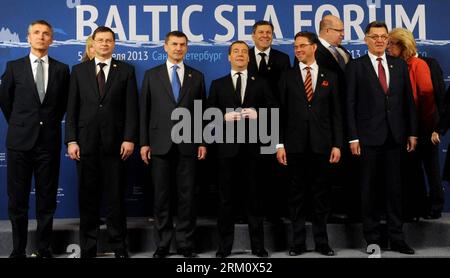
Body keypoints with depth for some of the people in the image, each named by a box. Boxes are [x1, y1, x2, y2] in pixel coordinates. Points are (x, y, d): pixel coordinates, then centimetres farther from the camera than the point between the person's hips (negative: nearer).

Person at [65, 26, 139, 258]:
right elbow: (72, 108, 5)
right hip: (85, 141, 1)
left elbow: (131, 108, 1)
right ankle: (88, 246, 17)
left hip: (115, 142, -1)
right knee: (87, 196, 7)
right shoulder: (79, 70, 9)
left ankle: (119, 245, 15)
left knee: (115, 196, 4)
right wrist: (71, 140, -3)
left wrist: (129, 138, -8)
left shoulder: (126, 70, 6)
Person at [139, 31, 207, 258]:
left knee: (187, 196, 3)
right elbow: (144, 111, 4)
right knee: (161, 196, 5)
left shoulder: (197, 76, 9)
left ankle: (186, 244, 12)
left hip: (187, 145, 0)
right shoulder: (152, 75, 7)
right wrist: (144, 142, -2)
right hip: (160, 144, 0)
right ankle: (163, 244, 14)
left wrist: (203, 142, 1)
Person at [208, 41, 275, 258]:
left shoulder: (260, 83, 11)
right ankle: (224, 245, 13)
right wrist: (224, 116, -13)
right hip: (227, 146, 0)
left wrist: (257, 113, -12)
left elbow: (273, 109, 5)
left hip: (252, 146, 0)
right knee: (226, 197, 4)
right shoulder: (218, 84, 11)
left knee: (253, 196, 5)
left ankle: (258, 245, 13)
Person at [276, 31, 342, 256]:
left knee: (321, 194, 6)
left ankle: (322, 241, 16)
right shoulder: (287, 77, 6)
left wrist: (337, 144, -1)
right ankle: (298, 241, 14)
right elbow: (281, 112, 2)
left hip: (321, 144, 1)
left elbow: (336, 113, 6)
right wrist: (280, 145, -4)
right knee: (297, 194, 5)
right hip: (295, 144, 0)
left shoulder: (329, 77, 8)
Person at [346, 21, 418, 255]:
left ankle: (397, 239, 17)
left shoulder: (400, 65, 11)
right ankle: (373, 239, 15)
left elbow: (408, 101, 11)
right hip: (368, 137, -3)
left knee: (394, 188, 8)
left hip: (395, 137, 3)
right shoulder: (355, 66, 0)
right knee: (369, 189, 5)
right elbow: (350, 104, -3)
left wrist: (412, 132, 6)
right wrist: (353, 137, -9)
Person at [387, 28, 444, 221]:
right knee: (410, 167, 11)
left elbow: (427, 95, -15)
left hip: (423, 125, -5)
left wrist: (426, 125, -12)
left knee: (430, 166, 6)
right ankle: (416, 207, 22)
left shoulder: (418, 65, -11)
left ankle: (434, 208, 17)